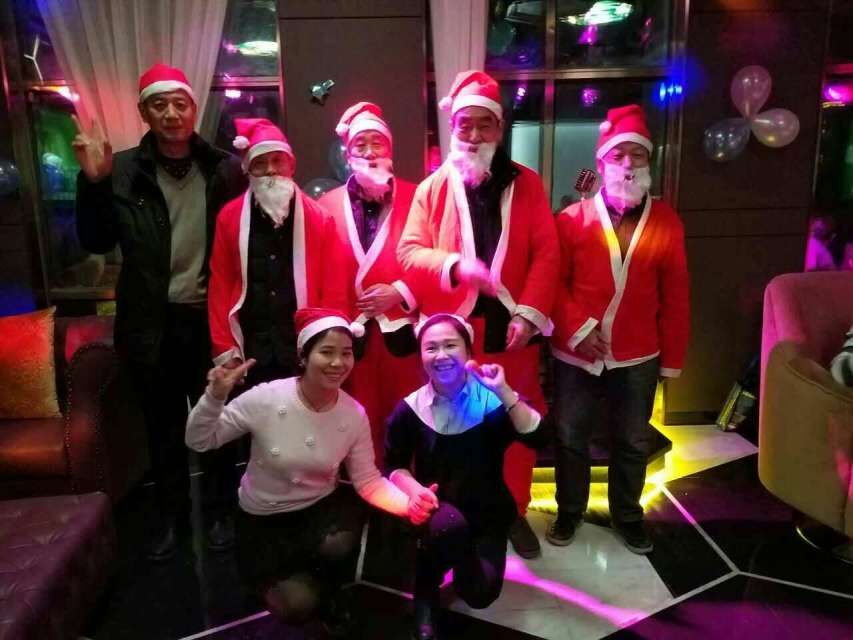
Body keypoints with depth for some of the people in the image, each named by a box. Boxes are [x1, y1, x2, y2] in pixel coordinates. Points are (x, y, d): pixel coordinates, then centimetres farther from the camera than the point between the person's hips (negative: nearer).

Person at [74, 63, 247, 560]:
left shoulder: (224, 168, -3)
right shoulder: (123, 171, -2)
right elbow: (97, 244, -2)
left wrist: (255, 171, -17)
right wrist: (94, 182, -13)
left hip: (211, 319, -1)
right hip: (154, 323, 1)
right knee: (164, 427, 17)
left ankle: (221, 511, 35)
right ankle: (171, 515, 38)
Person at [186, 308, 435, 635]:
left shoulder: (354, 415, -14)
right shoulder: (266, 398, -22)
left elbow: (368, 480, -8)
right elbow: (198, 442, -13)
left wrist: (408, 503, -27)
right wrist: (215, 396, -33)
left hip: (323, 506, 1)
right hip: (264, 519, -1)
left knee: (339, 547, -32)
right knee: (299, 606, -16)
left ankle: (331, 594, 6)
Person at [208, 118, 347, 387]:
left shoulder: (319, 219, 0)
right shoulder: (229, 217, 3)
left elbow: (334, 291, 0)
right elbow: (220, 286, 4)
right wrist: (225, 350, 1)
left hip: (305, 351, -1)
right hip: (248, 351, 1)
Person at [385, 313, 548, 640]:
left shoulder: (491, 400, -12)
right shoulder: (410, 409, -9)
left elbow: (537, 439, -25)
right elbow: (394, 465, 2)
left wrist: (504, 391, -33)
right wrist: (415, 489, -19)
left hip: (487, 510, 1)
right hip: (437, 508, 0)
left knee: (480, 593, -17)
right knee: (449, 524, -36)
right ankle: (426, 590, -3)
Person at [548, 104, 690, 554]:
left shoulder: (666, 222, -1)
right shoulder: (572, 219, -5)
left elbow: (674, 297, 1)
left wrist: (672, 359, 2)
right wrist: (578, 327, -18)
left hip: (637, 357, 2)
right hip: (575, 354, -1)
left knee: (633, 442, 16)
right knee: (570, 437, 13)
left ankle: (626, 514, 39)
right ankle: (569, 511, 35)